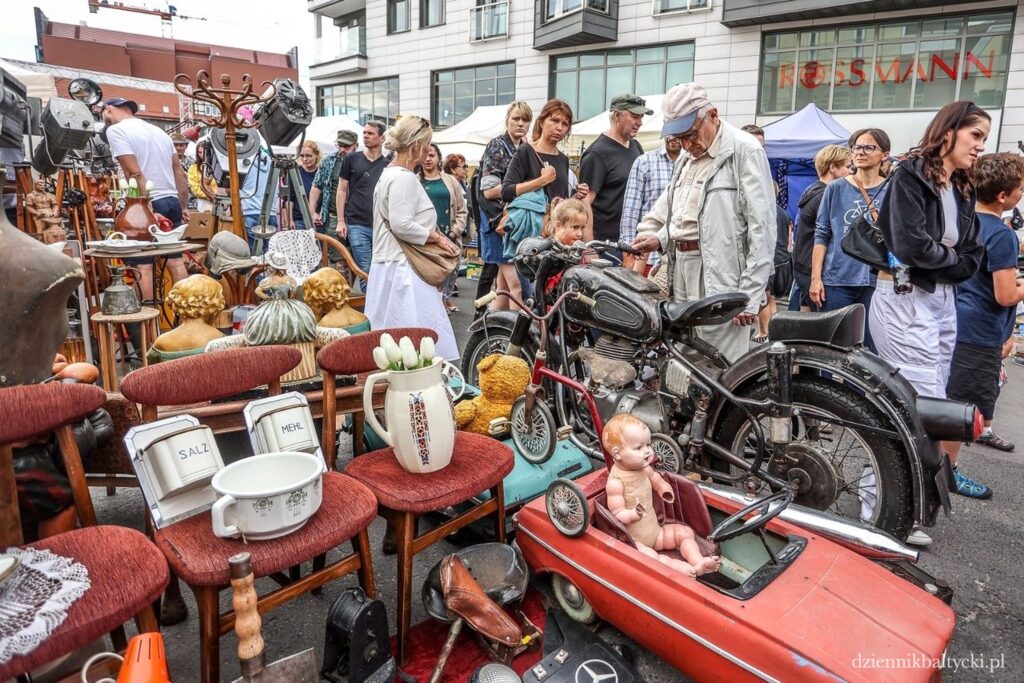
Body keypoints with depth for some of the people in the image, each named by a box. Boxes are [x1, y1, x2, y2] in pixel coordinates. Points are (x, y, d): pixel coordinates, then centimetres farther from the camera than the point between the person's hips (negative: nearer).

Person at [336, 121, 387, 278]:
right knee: (366, 271, -3)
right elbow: (342, 190, 7)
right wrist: (341, 221, -1)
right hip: (357, 224, -1)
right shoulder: (351, 160, 6)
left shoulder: (388, 165, 8)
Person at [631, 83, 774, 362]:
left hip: (721, 280, -8)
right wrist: (659, 237, 9)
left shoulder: (744, 151, -6)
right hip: (683, 276, 8)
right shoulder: (688, 159, 21)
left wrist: (750, 294, -16)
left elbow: (762, 229, -12)